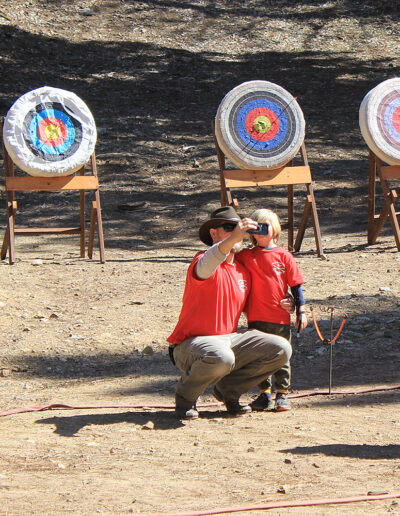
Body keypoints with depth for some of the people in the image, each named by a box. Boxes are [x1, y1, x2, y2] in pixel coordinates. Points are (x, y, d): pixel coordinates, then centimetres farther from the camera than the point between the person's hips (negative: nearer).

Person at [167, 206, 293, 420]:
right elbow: (204, 267, -41)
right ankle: (185, 396, -10)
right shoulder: (204, 262, -14)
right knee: (221, 357, -41)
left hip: (229, 338, 7)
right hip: (191, 344, -7)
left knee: (281, 349, -7)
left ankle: (228, 388, 9)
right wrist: (233, 238, -58)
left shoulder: (243, 271, 11)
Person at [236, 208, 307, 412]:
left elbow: (296, 285, 5)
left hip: (281, 317, -1)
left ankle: (282, 393, 14)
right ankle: (264, 394, 14)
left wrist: (301, 311, 2)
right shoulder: (247, 256, 6)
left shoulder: (284, 256, 2)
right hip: (257, 318, 1)